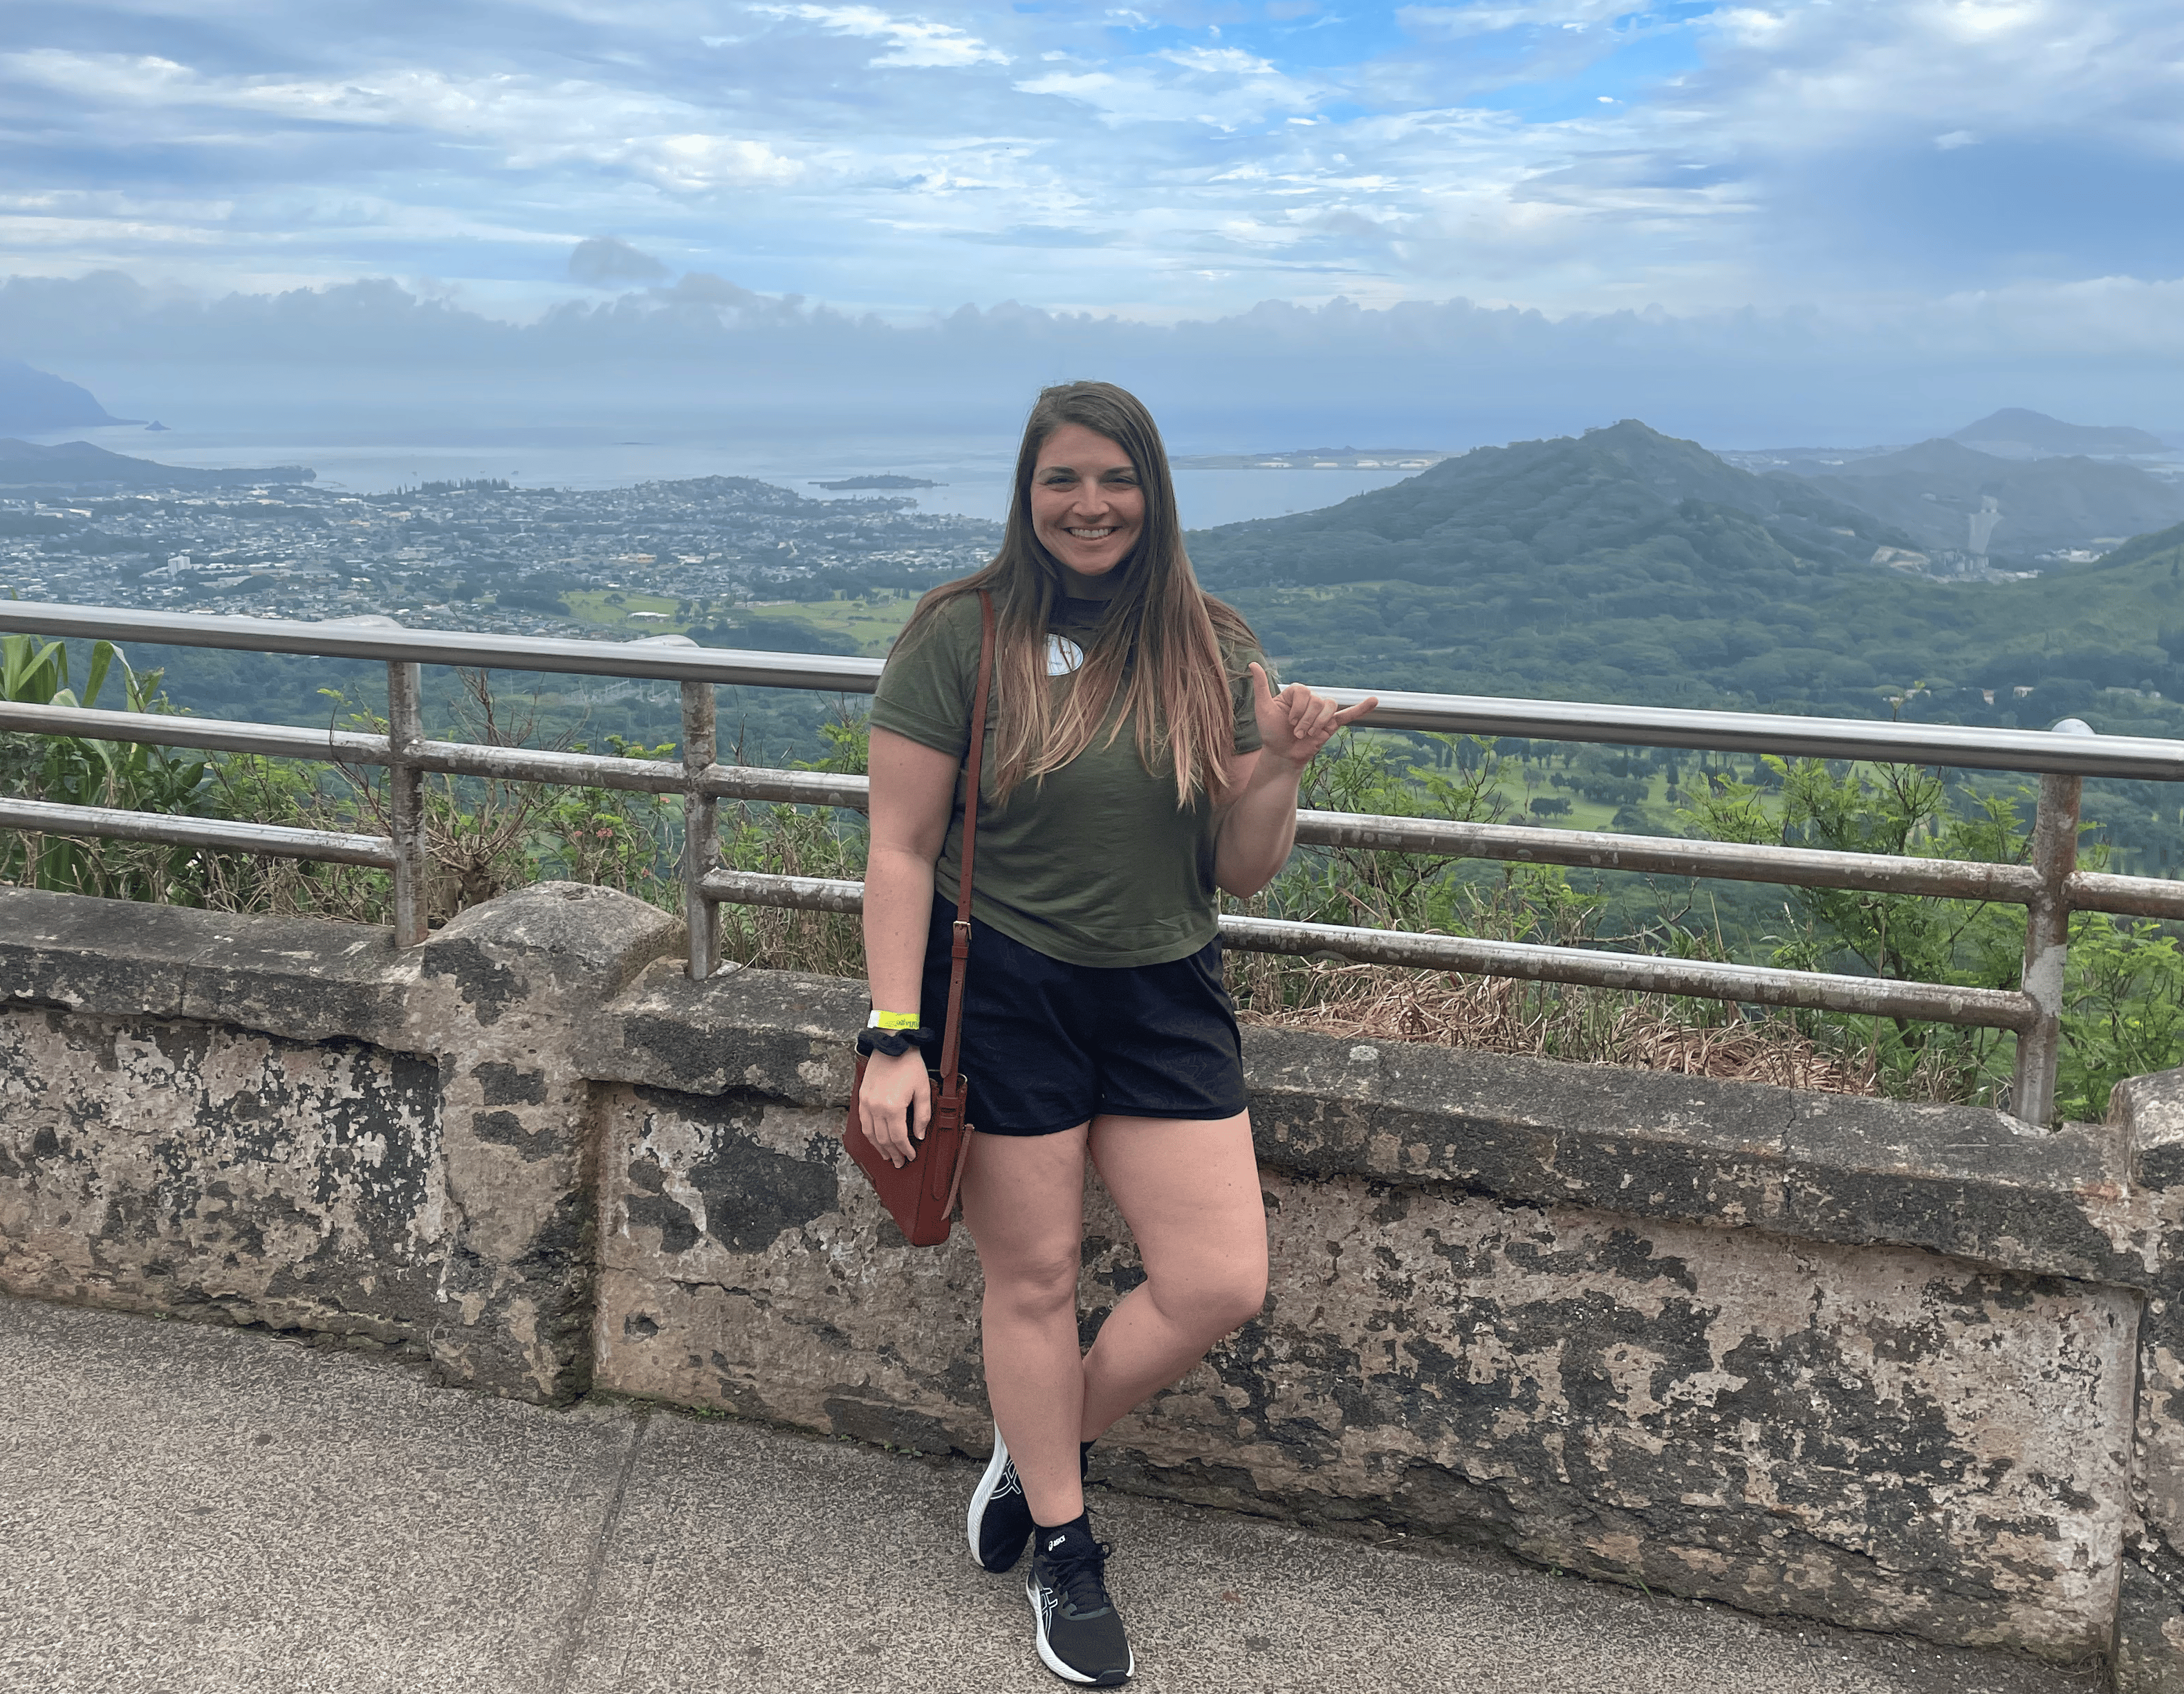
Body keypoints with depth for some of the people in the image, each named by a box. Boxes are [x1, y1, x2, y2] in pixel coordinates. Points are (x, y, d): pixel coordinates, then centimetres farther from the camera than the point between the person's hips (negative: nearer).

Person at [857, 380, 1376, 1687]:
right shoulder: (964, 636, -7)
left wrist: (1279, 771, -14)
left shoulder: (1211, 651, 3)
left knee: (1223, 1283, 1)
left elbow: (1244, 871, 5)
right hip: (1003, 992, -3)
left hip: (1167, 995, 4)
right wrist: (895, 1038, -13)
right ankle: (1065, 1552, 28)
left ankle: (1039, 1446, 27)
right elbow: (901, 851, -8)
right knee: (1036, 1276, 7)